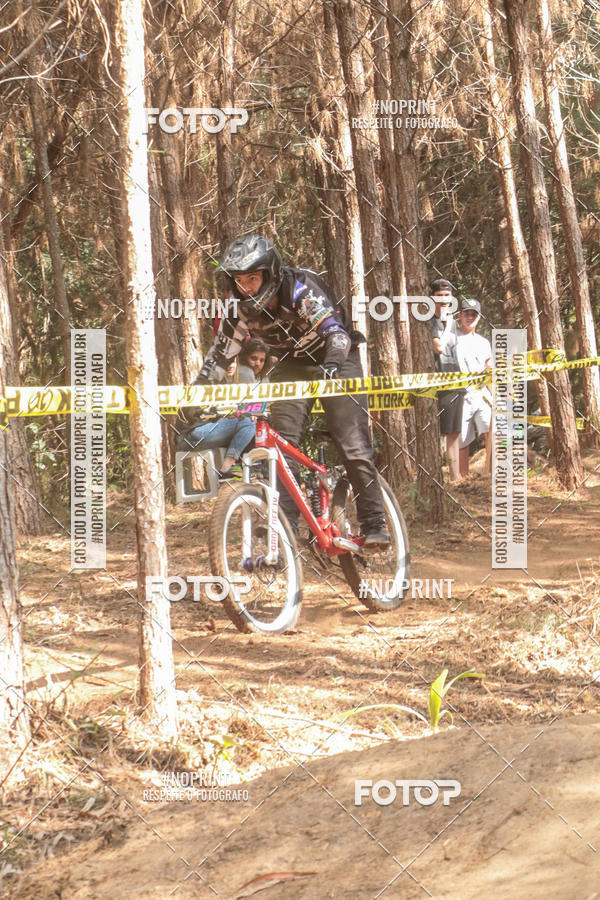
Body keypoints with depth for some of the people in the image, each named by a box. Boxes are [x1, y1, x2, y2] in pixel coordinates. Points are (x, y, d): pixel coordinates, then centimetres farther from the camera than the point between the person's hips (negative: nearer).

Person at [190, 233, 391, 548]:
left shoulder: (301, 287, -29)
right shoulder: (240, 309, -14)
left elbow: (335, 331, -39)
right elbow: (218, 356, -6)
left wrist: (330, 366, -58)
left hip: (335, 360, -4)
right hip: (292, 366, 4)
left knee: (353, 445, -12)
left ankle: (375, 524, -3)